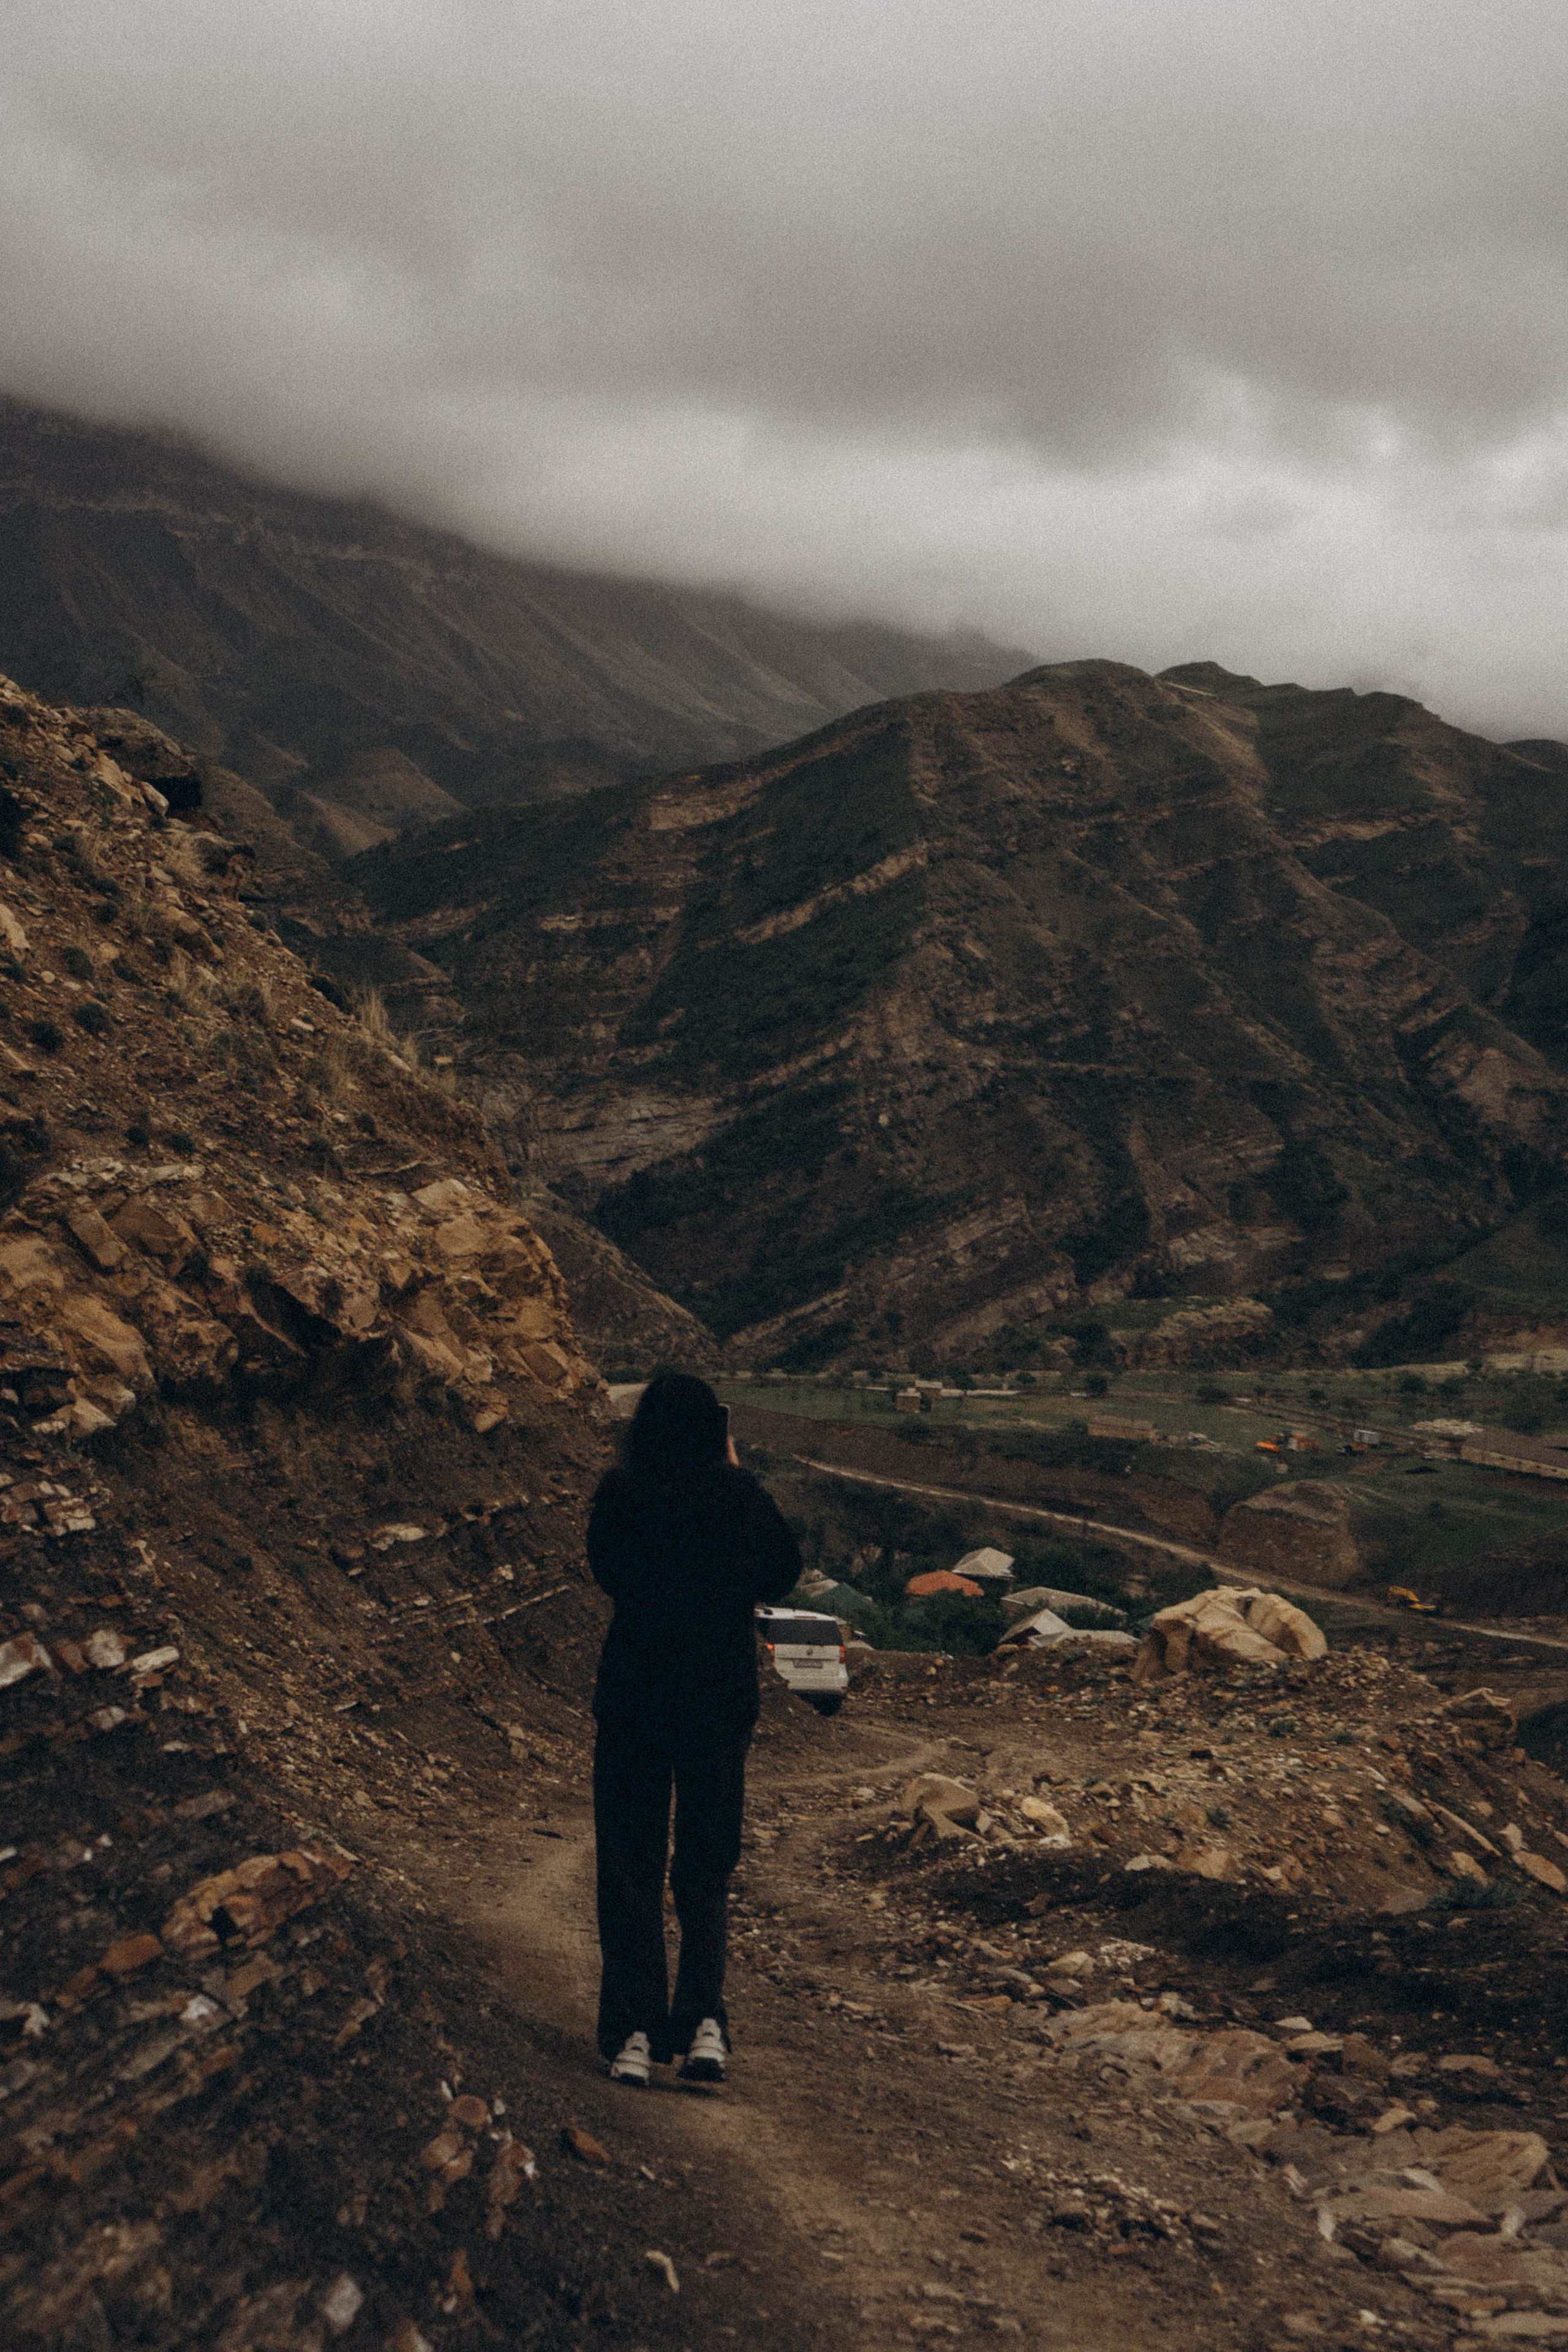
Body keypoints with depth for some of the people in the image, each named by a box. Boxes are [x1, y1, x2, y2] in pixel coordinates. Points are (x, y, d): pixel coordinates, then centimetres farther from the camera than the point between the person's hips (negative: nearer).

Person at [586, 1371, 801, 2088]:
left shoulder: (619, 1492, -7)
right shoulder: (739, 1495, -7)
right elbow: (784, 1573, 8)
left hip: (631, 1694, -1)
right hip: (722, 1698, 1)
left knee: (630, 1867, 8)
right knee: (705, 1867, 12)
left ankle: (634, 2033, 1)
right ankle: (704, 2019, -4)